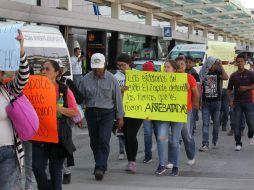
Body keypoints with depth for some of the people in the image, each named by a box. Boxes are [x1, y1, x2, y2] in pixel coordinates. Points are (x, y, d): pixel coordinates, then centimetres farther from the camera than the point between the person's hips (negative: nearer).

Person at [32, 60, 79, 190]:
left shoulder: (64, 90, -2)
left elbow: (75, 112, -3)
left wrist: (58, 108, -15)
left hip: (59, 135, -2)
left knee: (56, 169, 6)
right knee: (37, 167, -6)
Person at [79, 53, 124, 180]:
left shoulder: (111, 79, -3)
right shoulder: (86, 79, 0)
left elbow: (118, 98, 4)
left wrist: (120, 117, 5)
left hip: (107, 113, -3)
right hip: (91, 113, 3)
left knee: (104, 140, -14)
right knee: (94, 142, 9)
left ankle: (100, 168, -15)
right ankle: (101, 165, 26)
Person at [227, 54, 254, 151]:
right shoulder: (233, 75, 8)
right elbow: (229, 89, 12)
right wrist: (230, 99, -1)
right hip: (237, 102, 2)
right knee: (236, 124, -1)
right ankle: (238, 143, 6)